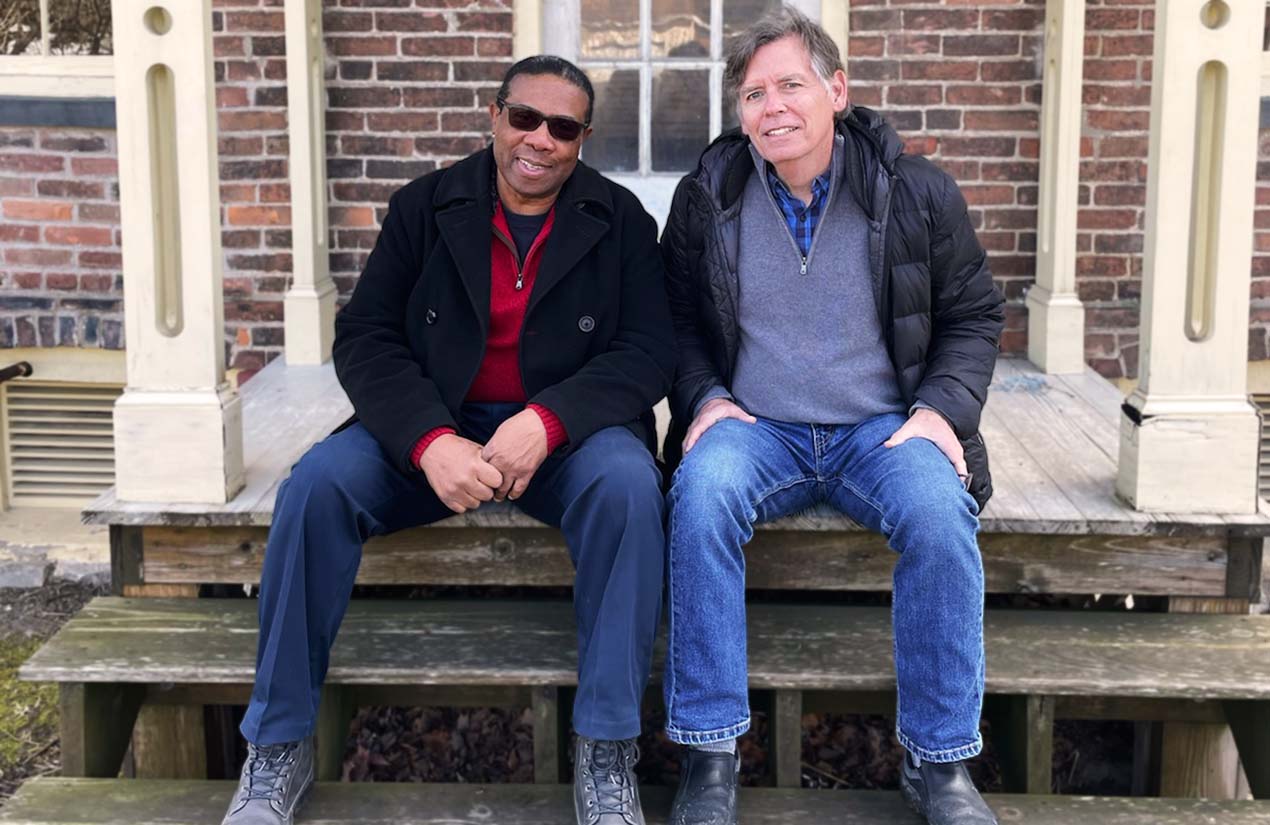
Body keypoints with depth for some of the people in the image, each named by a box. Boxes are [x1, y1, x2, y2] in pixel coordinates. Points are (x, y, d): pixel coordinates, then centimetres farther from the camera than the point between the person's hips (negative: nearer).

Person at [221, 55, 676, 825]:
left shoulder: (620, 220, 3)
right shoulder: (424, 206, 5)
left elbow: (649, 351, -7)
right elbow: (365, 338, -3)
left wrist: (546, 421, -26)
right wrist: (429, 440, -23)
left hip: (569, 431, -1)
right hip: (432, 425, 1)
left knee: (628, 486, -34)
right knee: (316, 484, -26)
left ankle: (608, 751, -23)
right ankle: (279, 745, -11)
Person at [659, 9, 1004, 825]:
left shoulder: (917, 191, 2)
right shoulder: (706, 197, 5)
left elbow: (975, 315, 10)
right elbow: (676, 322, 13)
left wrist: (942, 409, -6)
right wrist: (706, 399, -6)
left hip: (882, 427, 0)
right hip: (754, 427, 1)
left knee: (940, 512, -32)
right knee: (702, 496, -34)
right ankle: (710, 754, -23)